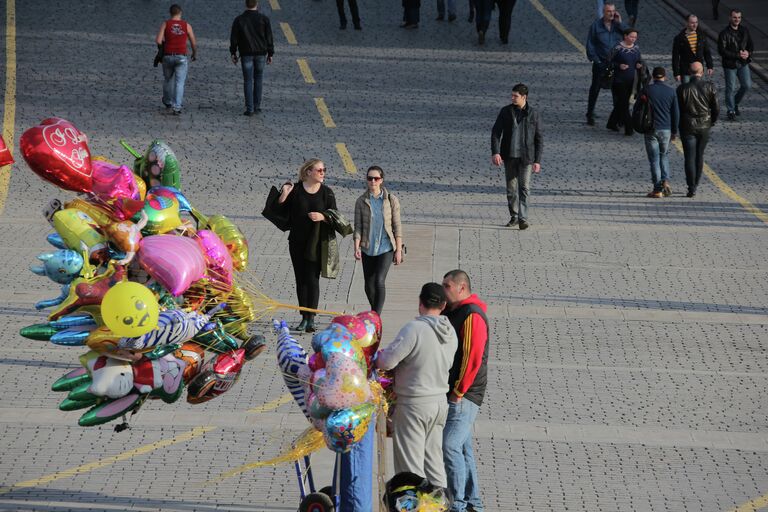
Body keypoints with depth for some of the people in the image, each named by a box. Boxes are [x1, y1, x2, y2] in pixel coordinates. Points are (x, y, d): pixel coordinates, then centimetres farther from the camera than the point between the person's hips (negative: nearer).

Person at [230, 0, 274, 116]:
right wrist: (270, 54, 5)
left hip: (246, 54, 0)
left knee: (248, 81, 2)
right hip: (260, 54, 0)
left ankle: (249, 108, -4)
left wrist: (233, 53, 8)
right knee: (258, 79, 15)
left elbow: (233, 38, 0)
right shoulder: (264, 19, -3)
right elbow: (269, 38, -2)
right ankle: (257, 106, 16)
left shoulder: (239, 20, -1)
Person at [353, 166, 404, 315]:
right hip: (368, 249, 3)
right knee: (369, 286, 8)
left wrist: (399, 250, -3)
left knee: (379, 281, -19)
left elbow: (397, 226, 0)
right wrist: (356, 247, -13)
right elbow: (358, 226, 0)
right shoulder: (361, 201, 0)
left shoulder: (391, 200, -3)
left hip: (386, 248, -2)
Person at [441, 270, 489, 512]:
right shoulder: (452, 312, 14)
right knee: (462, 447, 13)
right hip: (450, 392, 10)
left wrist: (459, 392, -18)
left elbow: (473, 358, -22)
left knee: (451, 446, -13)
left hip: (464, 396, -10)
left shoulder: (472, 317, -17)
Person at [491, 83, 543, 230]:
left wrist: (537, 161, -3)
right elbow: (496, 132, -2)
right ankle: (514, 216, 20)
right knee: (511, 188, 7)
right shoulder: (506, 111, 2)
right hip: (509, 156, 2)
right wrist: (495, 152, -16)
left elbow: (539, 139, 2)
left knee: (524, 187, -11)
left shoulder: (533, 114, -1)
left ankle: (523, 218, -12)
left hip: (526, 157, -2)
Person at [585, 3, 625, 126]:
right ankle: (590, 115, 15)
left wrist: (619, 23, -16)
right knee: (595, 89, 5)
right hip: (600, 63, -2)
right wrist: (594, 59, -9)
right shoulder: (596, 25, -4)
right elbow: (590, 44, -2)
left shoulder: (618, 24, 2)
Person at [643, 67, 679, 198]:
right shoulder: (671, 91, 0)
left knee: (654, 159, 3)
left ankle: (658, 189, 1)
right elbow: (676, 113, 4)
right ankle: (665, 181, 1)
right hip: (666, 129, 2)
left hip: (651, 129, -2)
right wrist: (674, 131, 13)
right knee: (664, 155, 20)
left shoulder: (647, 90, -5)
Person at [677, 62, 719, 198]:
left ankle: (691, 188, -3)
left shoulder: (682, 89, -12)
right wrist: (711, 122, 14)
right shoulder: (709, 87, -7)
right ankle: (695, 185, 23)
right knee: (699, 156, 16)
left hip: (687, 127, -2)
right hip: (704, 127, 2)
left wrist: (678, 126, 10)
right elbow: (716, 108, -2)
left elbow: (677, 110, -5)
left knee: (690, 158, 2)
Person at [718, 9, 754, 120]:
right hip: (730, 65, -5)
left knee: (747, 85, 2)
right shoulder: (724, 33, -14)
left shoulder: (745, 30, 4)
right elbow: (722, 51, -18)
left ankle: (735, 103, 26)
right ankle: (731, 111, 16)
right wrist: (738, 55, -21)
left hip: (743, 63, 5)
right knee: (730, 88, 2)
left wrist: (748, 52, -12)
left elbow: (751, 45, 12)